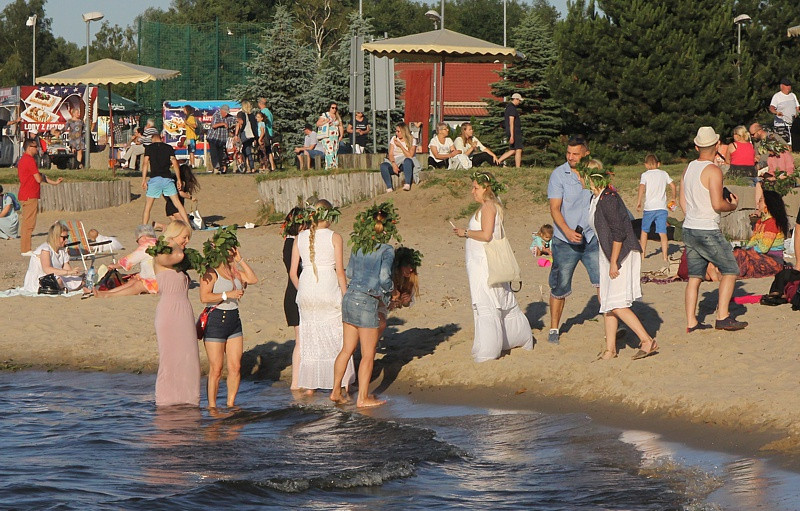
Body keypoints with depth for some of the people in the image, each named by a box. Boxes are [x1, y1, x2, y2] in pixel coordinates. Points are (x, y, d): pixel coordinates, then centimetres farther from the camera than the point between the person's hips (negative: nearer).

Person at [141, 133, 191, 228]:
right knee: (178, 204, 5)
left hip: (154, 178, -2)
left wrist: (144, 180, -7)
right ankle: (188, 225, 1)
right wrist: (178, 179, 8)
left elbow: (145, 164, -4)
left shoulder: (149, 148, 6)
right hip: (167, 178, 2)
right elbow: (175, 163, 6)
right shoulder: (169, 147, 10)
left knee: (147, 206, 5)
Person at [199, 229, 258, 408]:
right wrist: (228, 295, -21)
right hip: (215, 319, -7)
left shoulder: (234, 269, 14)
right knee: (216, 369, -5)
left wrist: (240, 260, 5)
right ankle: (212, 406, 3)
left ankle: (230, 404, 15)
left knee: (235, 367, 5)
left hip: (234, 319, 7)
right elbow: (204, 297, -20)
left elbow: (253, 279, 10)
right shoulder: (211, 271, -10)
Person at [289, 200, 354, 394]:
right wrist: (345, 296, -1)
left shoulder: (300, 238, 4)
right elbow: (340, 271, -8)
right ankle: (340, 384, 9)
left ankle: (309, 385, 16)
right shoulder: (334, 237, -6)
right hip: (329, 290, -3)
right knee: (336, 339, 8)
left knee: (310, 338, 13)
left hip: (306, 290, 3)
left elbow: (293, 272, 5)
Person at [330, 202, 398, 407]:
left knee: (347, 349, 16)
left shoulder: (358, 246, 7)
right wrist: (388, 294, 0)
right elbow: (384, 277, -19)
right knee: (368, 354, 5)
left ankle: (336, 391, 19)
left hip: (350, 297, 7)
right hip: (367, 302, -7)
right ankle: (363, 397, 9)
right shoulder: (386, 250, -12)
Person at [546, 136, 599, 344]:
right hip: (565, 242, -3)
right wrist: (567, 231, -27)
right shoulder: (559, 175, -6)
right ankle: (554, 329, 18)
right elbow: (555, 208, -12)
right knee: (560, 288, 4)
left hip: (591, 238, 3)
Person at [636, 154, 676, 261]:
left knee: (644, 231, 16)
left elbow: (642, 187, -14)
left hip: (649, 208, -2)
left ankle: (642, 254, 20)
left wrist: (639, 202, -10)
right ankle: (665, 256, -12)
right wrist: (673, 198, 24)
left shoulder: (645, 175, 1)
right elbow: (672, 185, 8)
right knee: (662, 233, -3)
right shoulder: (664, 174, 9)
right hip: (662, 207, 2)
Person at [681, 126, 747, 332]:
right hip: (708, 231, -7)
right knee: (730, 270, 2)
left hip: (689, 229, 7)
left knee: (694, 277, 10)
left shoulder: (688, 169, 9)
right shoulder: (713, 170, -14)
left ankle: (691, 322, 7)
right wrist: (733, 205, 0)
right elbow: (717, 204, -20)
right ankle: (722, 317, -5)